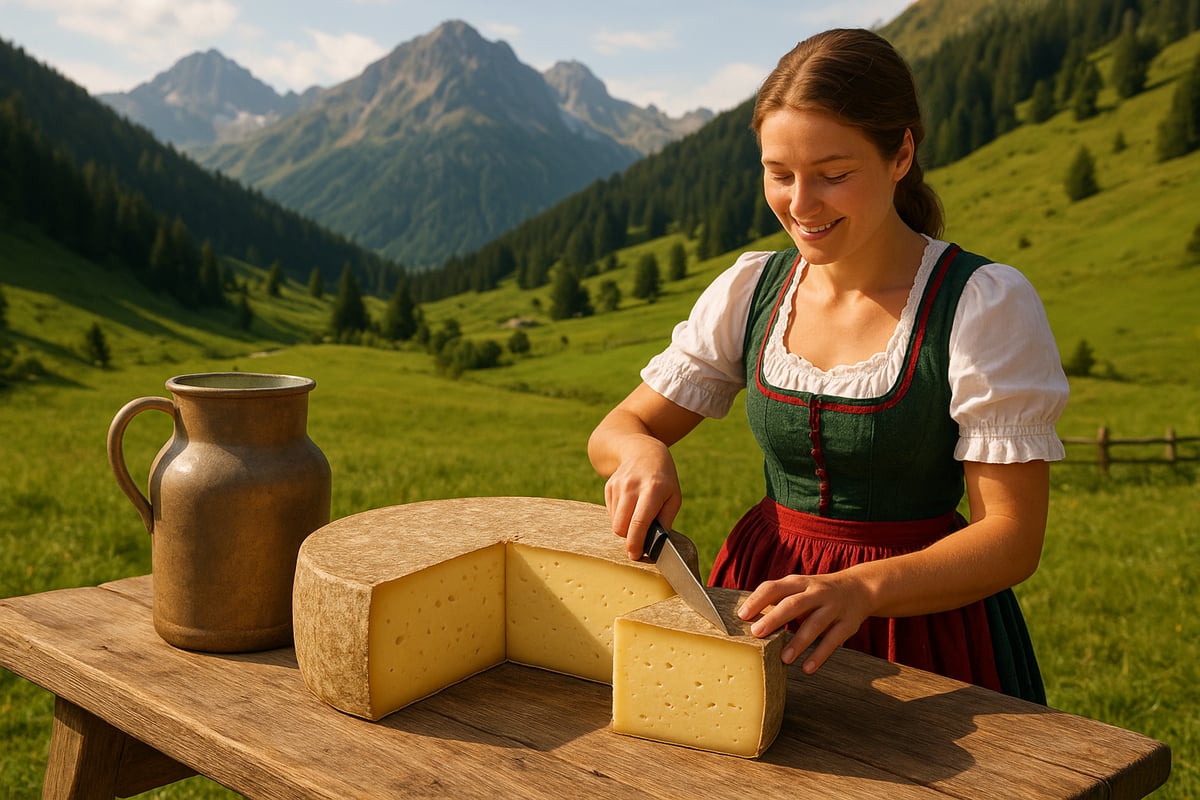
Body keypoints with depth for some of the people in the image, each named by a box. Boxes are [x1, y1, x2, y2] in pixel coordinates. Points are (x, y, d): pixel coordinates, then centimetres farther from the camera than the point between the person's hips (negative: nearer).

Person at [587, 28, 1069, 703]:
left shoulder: (986, 305, -12)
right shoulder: (750, 292, 1)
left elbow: (1014, 539, -15)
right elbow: (612, 433, 6)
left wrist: (861, 588, -31)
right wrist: (642, 452, -18)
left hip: (922, 614, -3)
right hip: (766, 600, 3)